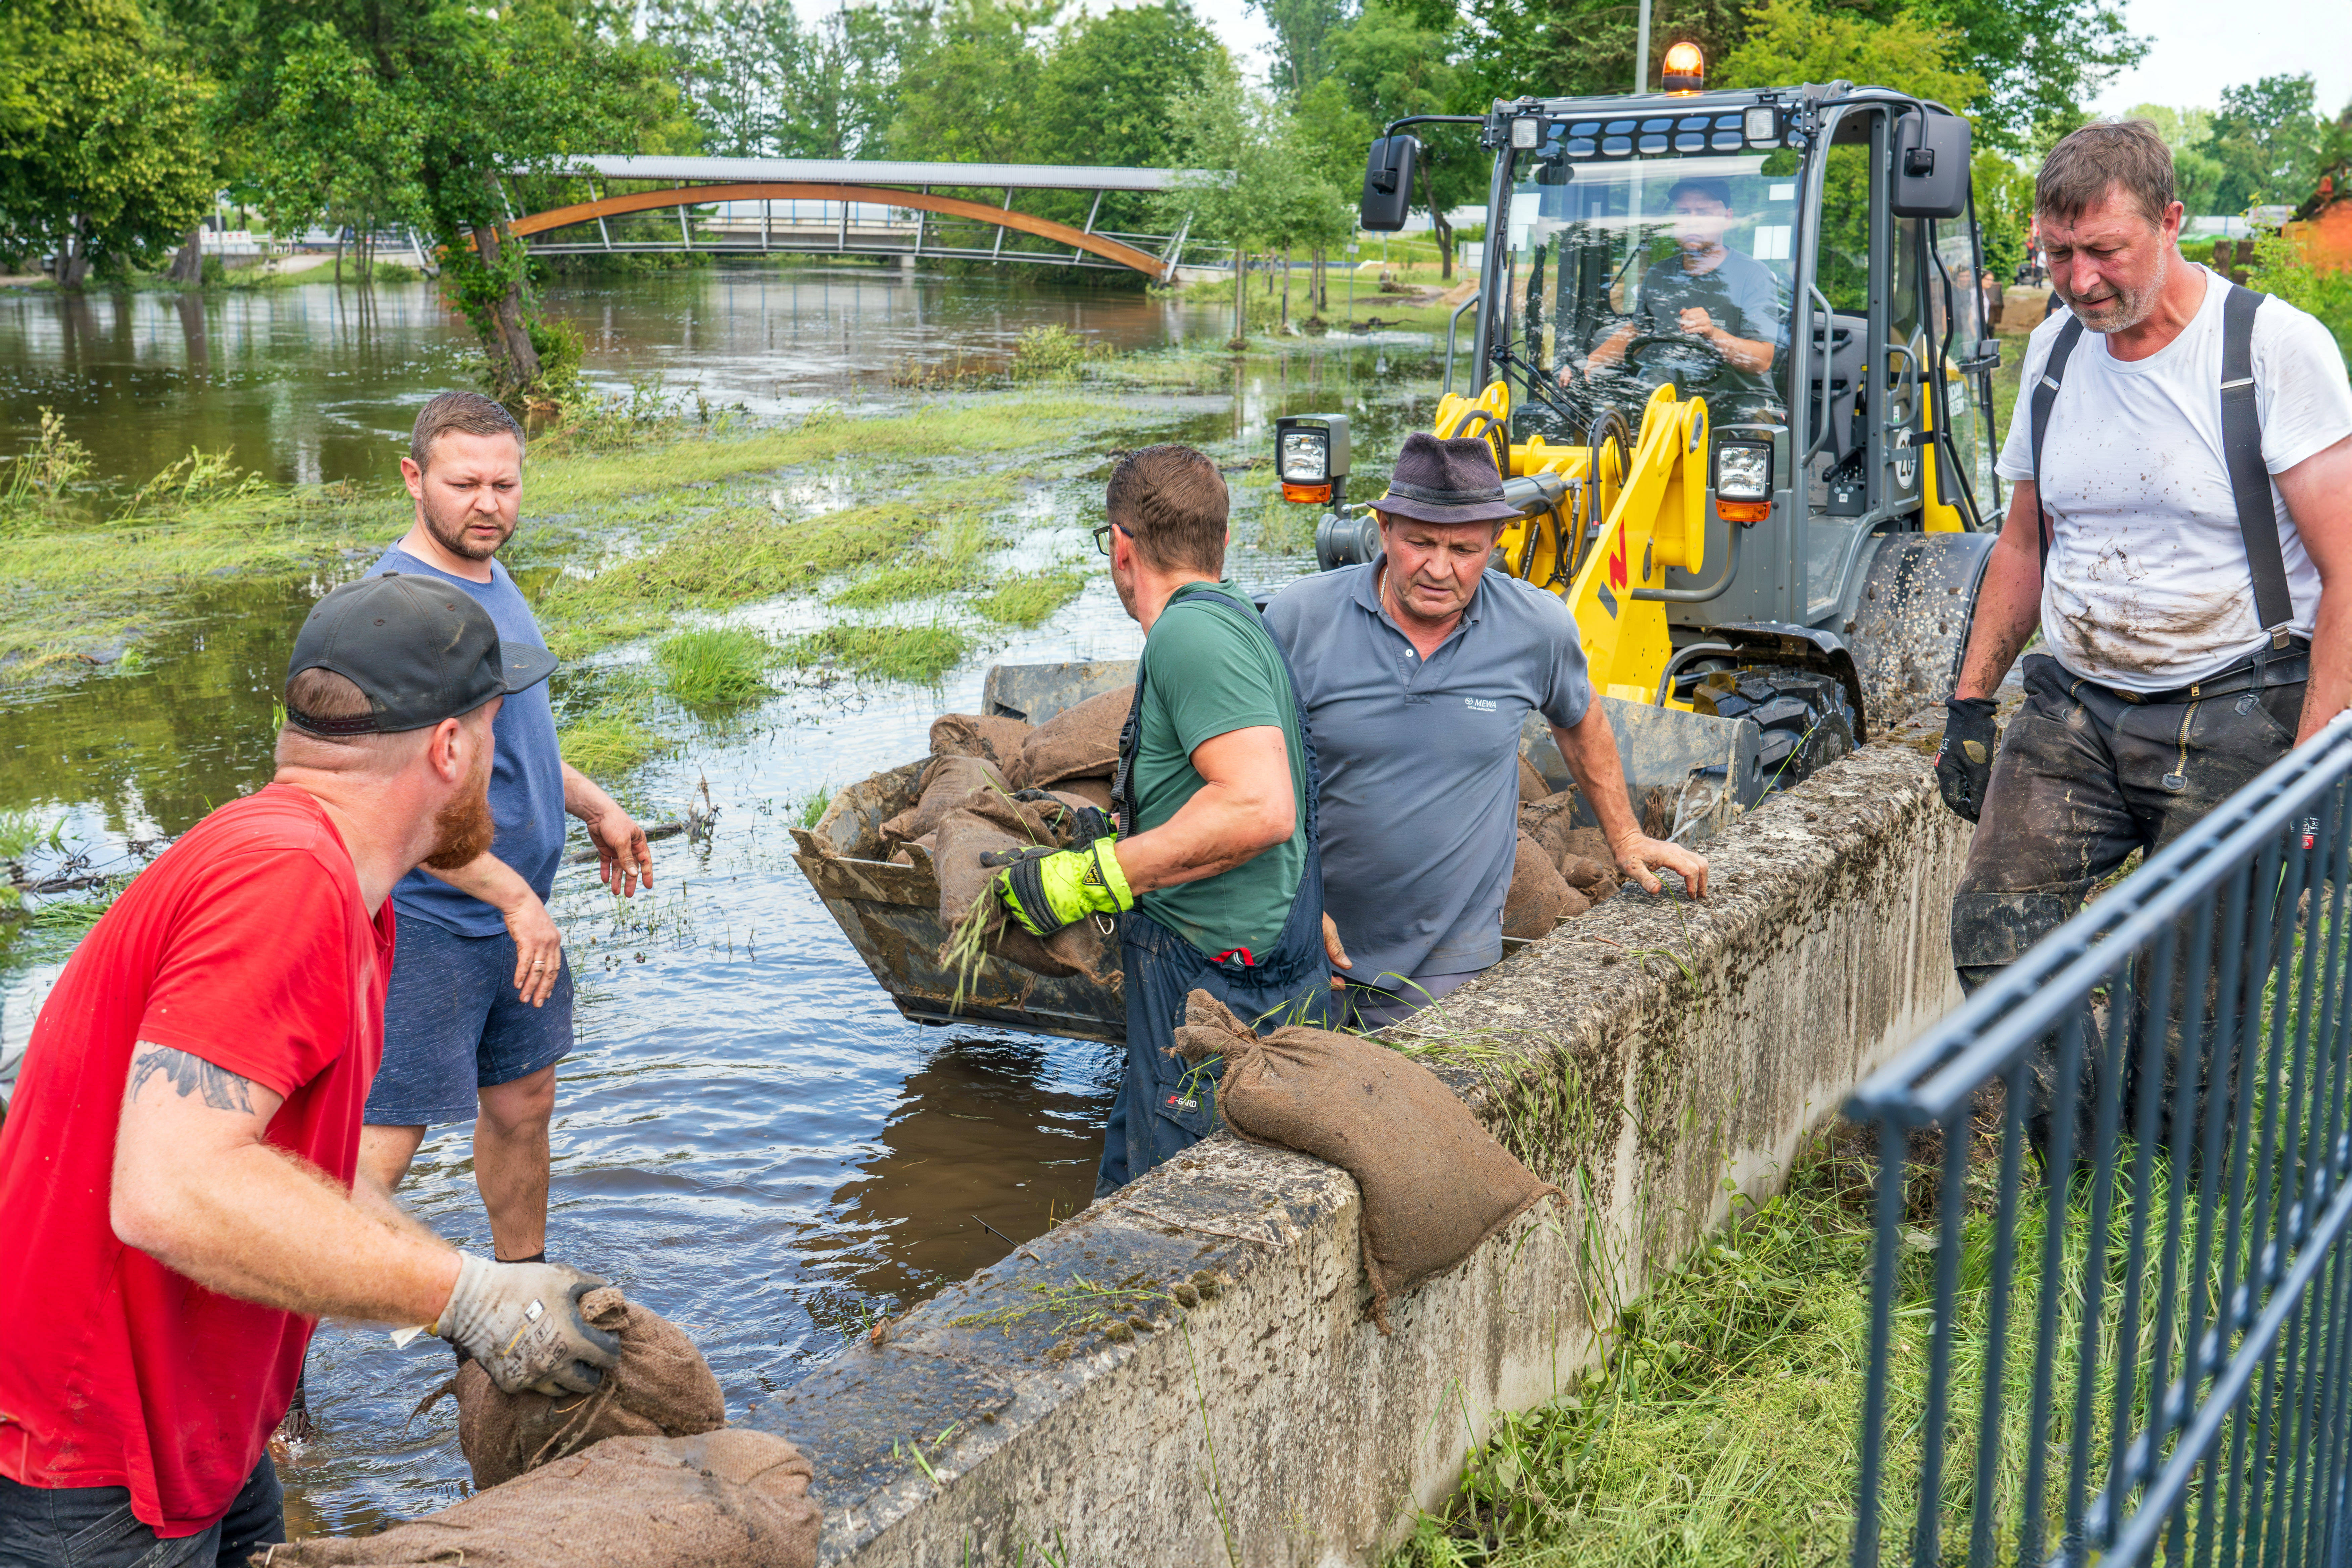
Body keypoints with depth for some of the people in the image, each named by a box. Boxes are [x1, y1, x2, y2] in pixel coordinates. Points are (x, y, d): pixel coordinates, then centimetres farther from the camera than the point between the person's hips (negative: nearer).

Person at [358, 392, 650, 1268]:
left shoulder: (490, 578, 9)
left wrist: (595, 808, 22)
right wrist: (516, 898, -24)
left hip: (518, 914, 9)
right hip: (427, 927, -9)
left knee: (522, 1107, 21)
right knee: (382, 1148, -6)